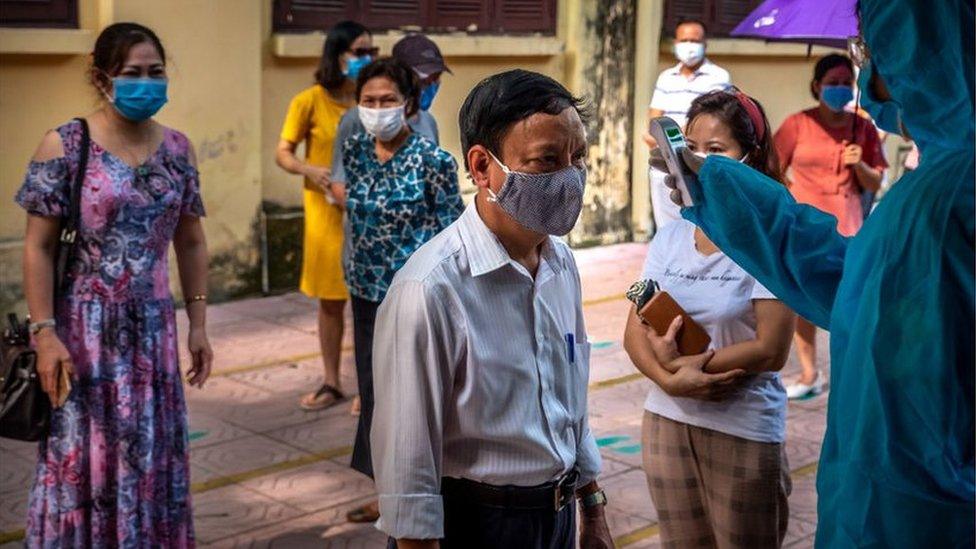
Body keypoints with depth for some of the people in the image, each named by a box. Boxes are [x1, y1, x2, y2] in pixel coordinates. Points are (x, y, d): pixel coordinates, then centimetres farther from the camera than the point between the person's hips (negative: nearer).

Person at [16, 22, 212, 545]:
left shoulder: (177, 148, 5)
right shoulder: (64, 146, -8)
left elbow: (190, 243, 10)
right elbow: (38, 248, -8)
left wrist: (198, 324, 7)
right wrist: (44, 332, -14)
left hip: (152, 326, 4)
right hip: (83, 328, -4)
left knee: (152, 456, 11)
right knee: (83, 456, 5)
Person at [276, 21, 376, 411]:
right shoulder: (310, 101, -6)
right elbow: (283, 153, -3)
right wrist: (309, 170, -22)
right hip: (327, 213, -1)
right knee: (330, 301, 10)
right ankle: (332, 383, 23)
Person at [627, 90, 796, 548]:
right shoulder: (670, 238, 3)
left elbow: (770, 350, -16)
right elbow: (635, 333, 0)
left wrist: (684, 362, -14)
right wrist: (670, 379, -18)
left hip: (744, 431, -4)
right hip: (667, 421, 5)